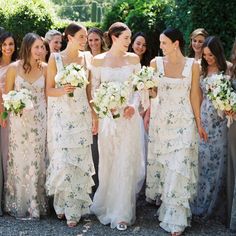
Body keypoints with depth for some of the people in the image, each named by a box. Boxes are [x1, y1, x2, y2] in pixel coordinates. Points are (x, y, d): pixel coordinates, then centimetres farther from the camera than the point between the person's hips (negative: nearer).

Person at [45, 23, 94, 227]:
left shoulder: (85, 58, 5)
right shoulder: (55, 59, -1)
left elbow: (89, 89, 10)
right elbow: (49, 89, 1)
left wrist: (94, 115, 8)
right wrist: (63, 90, -19)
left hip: (83, 116, 2)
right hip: (63, 116, -2)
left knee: (80, 160, 2)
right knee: (63, 160, -2)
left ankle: (75, 209, 12)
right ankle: (62, 205, 18)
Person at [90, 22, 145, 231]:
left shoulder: (133, 59, 4)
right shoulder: (98, 60, 1)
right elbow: (94, 89, 2)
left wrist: (134, 106, -11)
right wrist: (94, 118, -7)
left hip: (129, 116, 0)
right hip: (107, 117, 0)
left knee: (126, 164, -1)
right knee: (108, 163, 8)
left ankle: (122, 213, 6)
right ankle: (107, 206, 25)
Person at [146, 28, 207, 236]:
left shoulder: (192, 65, -2)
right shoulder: (156, 63, 1)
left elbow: (194, 95, 2)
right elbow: (151, 92, 8)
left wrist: (199, 123, 2)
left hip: (184, 122, -2)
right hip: (161, 120, 2)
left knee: (179, 168, -4)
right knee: (160, 163, 10)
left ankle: (175, 218, 2)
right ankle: (161, 199, 32)